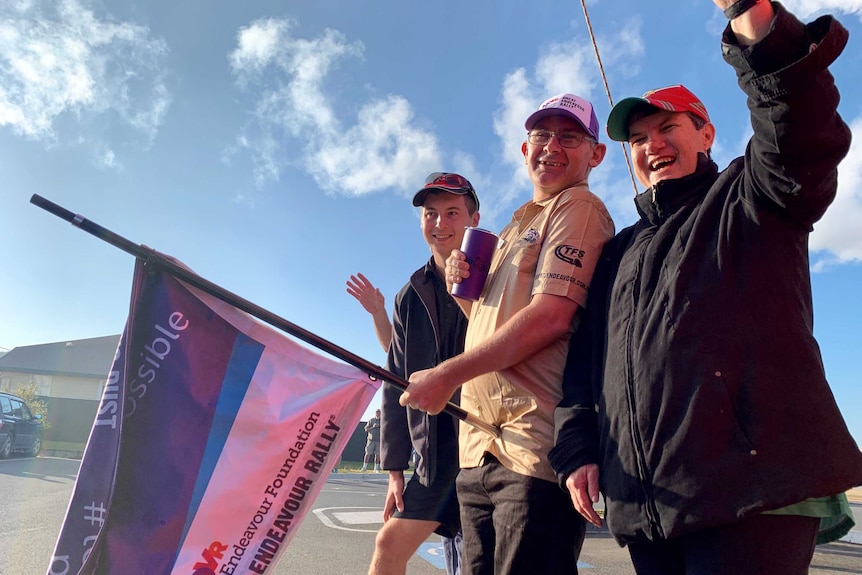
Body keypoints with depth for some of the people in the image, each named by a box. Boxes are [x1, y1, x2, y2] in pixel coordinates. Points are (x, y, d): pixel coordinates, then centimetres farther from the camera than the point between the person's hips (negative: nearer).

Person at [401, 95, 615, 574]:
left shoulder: (579, 207, -3)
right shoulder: (520, 224, 24)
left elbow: (550, 317, -17)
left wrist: (448, 375, -13)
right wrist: (465, 291, 4)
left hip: (534, 446, -8)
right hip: (480, 447, 9)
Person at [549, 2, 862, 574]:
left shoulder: (746, 201, 9)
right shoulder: (621, 252, 22)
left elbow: (805, 140, -15)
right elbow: (585, 360, 18)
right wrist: (578, 448, 6)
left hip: (751, 489, -5)